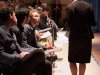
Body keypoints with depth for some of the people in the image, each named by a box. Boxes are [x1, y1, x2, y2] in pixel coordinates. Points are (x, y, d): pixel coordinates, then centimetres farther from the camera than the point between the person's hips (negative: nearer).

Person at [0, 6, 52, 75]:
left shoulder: (10, 32, 17)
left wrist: (30, 53, 1)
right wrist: (19, 56, -17)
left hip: (18, 62, 10)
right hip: (12, 69, -10)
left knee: (47, 65, -1)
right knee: (39, 52, -21)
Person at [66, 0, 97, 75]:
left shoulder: (70, 7, -9)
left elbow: (69, 23, -13)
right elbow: (93, 23, 0)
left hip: (75, 37, -3)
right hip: (87, 36, 3)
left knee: (72, 60, 12)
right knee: (83, 61, 13)